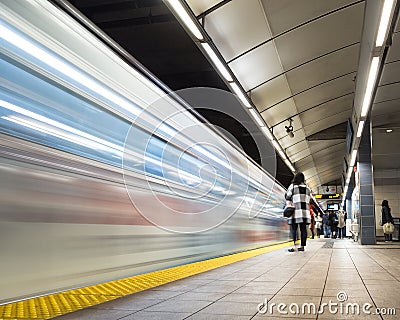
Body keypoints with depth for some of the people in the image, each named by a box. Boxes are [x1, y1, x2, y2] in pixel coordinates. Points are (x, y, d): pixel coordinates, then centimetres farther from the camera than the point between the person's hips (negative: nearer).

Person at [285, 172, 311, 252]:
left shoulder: (293, 186, -1)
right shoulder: (307, 188, 13)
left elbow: (287, 197, 2)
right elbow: (309, 199, 16)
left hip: (296, 210, -4)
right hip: (305, 210, 4)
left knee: (294, 229, -2)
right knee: (303, 229, 5)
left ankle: (293, 246, -6)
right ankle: (302, 246, 6)